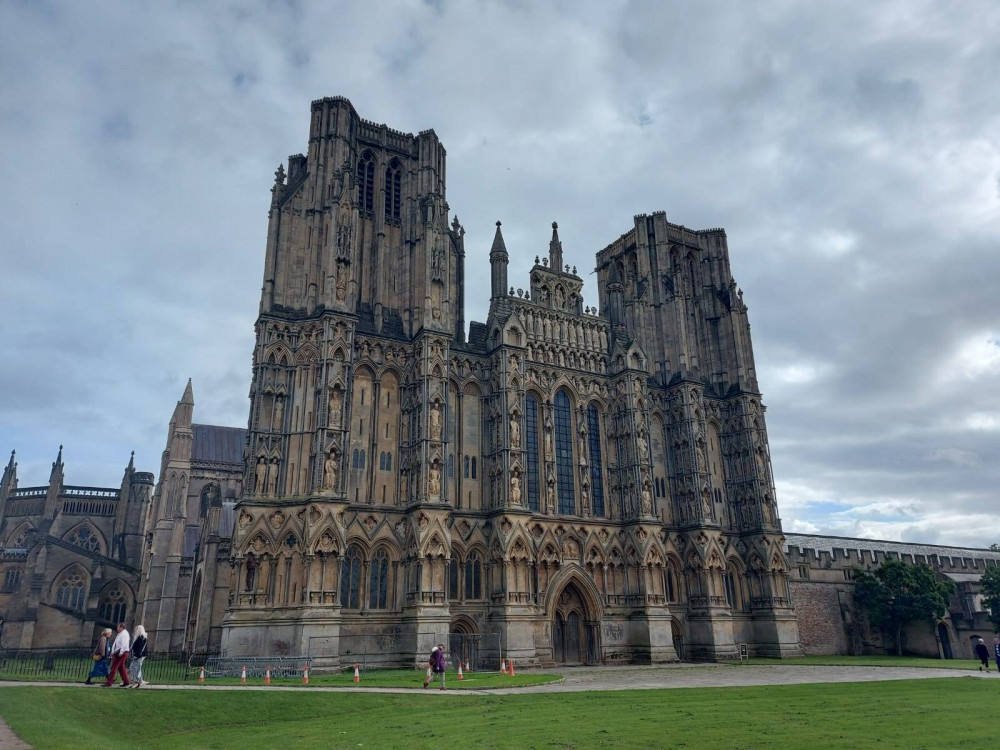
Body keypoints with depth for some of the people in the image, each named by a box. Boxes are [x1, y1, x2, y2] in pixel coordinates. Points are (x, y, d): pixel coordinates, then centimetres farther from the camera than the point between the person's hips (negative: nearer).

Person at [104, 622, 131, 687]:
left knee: (114, 667, -6)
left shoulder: (124, 634, -12)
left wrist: (121, 652, -27)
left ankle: (109, 683, -3)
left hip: (122, 653, -9)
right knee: (121, 667, 11)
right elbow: (115, 643, 17)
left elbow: (124, 644, -21)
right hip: (118, 653, 9)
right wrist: (113, 651, 7)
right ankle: (126, 682, 14)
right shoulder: (119, 634, 17)